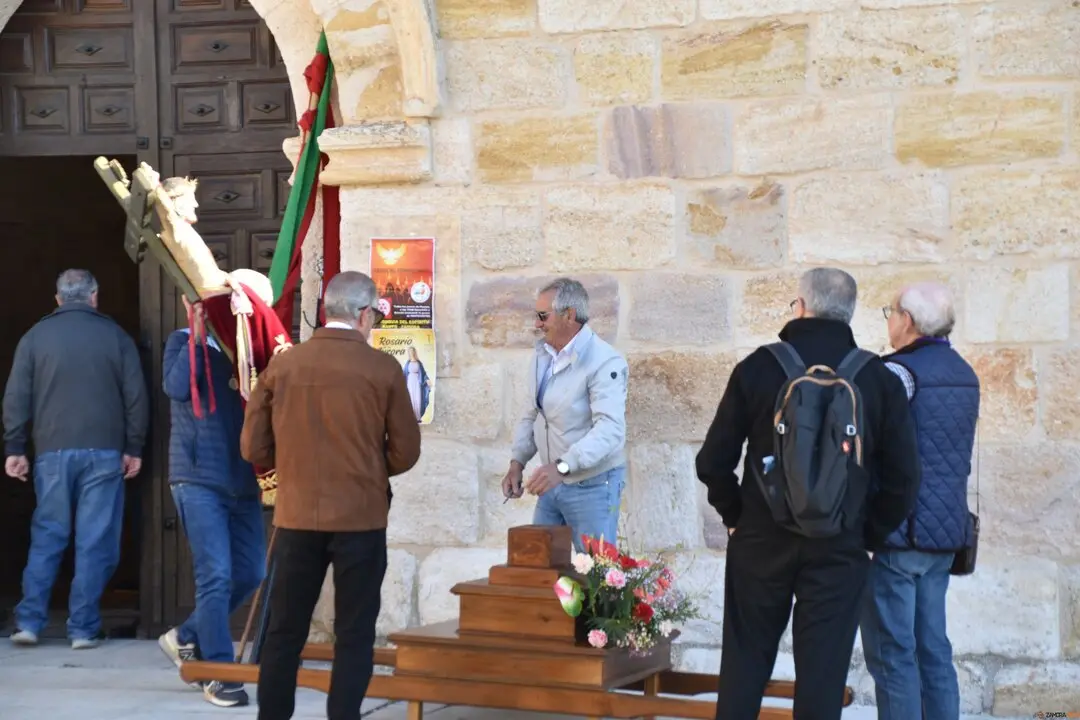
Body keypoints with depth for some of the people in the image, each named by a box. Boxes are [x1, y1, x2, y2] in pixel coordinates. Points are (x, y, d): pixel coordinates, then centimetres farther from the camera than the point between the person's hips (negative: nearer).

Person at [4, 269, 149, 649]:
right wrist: (134, 448, 8)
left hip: (53, 452, 1)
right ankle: (84, 628, 0)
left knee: (46, 537, 9)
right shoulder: (115, 335, 3)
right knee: (95, 542, 1)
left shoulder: (36, 336, 5)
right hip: (103, 452, -1)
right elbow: (136, 396, 2)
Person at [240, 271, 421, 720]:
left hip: (296, 516, 2)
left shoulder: (282, 366, 0)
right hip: (361, 518, -2)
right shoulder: (383, 369, -7)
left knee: (284, 631, 12)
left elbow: (254, 448, 3)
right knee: (354, 634, 6)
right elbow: (405, 452, -1)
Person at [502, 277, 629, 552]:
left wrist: (562, 466, -40)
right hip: (553, 481, 8)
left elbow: (609, 429, -30)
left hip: (592, 485, -8)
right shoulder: (542, 354, 7)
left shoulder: (603, 362, -20)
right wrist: (517, 462, 2)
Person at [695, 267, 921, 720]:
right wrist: (868, 533, 8)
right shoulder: (879, 379, -1)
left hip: (762, 543, 0)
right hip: (840, 550, 0)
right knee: (823, 672, 4)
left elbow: (713, 462, -3)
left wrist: (735, 516, 10)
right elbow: (903, 478, -2)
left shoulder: (759, 367, -3)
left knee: (744, 665, 11)